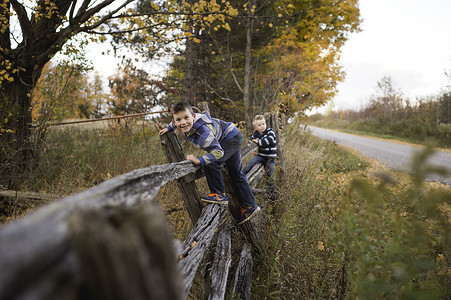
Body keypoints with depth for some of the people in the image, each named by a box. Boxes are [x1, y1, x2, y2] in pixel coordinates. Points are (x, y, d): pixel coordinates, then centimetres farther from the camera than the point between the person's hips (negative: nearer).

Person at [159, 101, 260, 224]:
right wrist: (168, 128, 17)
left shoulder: (202, 132, -39)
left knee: (211, 163, -27)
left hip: (232, 138, -10)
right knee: (236, 175, 13)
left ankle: (219, 194, -11)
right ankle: (250, 206, 22)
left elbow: (218, 152, -42)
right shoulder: (189, 123, -15)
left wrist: (199, 160, -45)